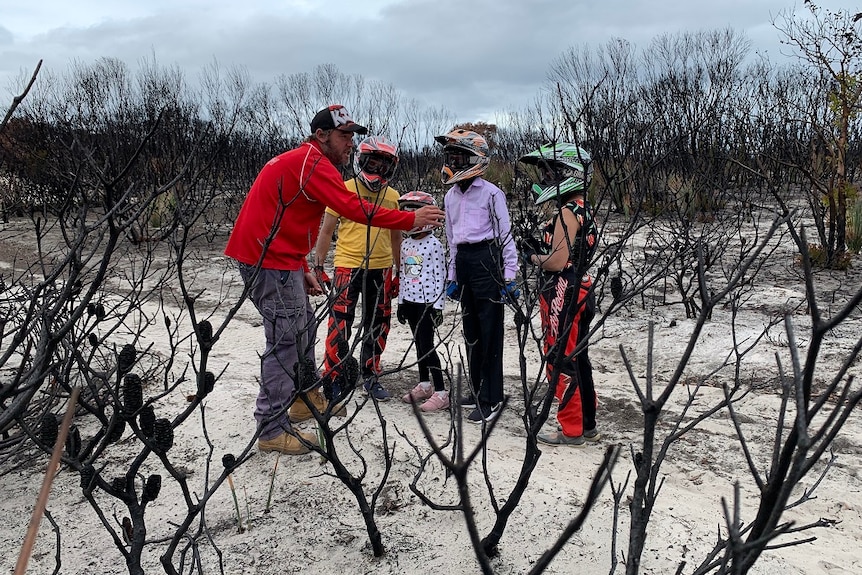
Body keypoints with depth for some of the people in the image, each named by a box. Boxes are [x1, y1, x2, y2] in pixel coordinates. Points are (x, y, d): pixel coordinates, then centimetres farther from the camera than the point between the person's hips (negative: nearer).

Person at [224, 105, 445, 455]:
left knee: (303, 327, 20)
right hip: (269, 261, -11)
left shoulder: (299, 161, 19)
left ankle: (306, 396, 37)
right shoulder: (313, 163, -15)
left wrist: (303, 270, 19)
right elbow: (353, 209, -24)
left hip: (277, 257, 11)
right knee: (285, 340, -7)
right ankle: (272, 429, 1)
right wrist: (411, 220, -20)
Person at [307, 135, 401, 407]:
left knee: (378, 326, 11)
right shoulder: (344, 189, -2)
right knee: (340, 325, -6)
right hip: (348, 266, -4)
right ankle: (332, 379, 7)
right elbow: (327, 230, 1)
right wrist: (318, 266, -4)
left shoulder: (393, 196, 8)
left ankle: (370, 376, 26)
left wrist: (399, 273, 14)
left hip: (381, 269, 4)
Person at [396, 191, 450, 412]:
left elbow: (440, 277, -12)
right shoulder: (405, 244, 9)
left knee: (427, 346, -8)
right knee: (419, 344, 15)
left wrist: (438, 306, -14)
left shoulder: (434, 245, -12)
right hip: (410, 301, 7)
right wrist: (401, 302, 15)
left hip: (428, 302, -7)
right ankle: (424, 385, 28)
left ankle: (441, 393, -4)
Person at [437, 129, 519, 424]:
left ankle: (490, 399, 2)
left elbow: (505, 236, -8)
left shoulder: (491, 194, -8)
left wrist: (509, 277, -10)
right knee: (471, 330, 14)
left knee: (489, 332, -3)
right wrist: (452, 276, 20)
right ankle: (477, 388, 27)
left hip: (486, 260, -7)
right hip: (463, 260, 7)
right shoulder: (451, 196, 13)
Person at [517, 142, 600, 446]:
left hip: (564, 296, -10)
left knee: (562, 363, 0)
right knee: (578, 360, 17)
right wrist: (539, 247, 8)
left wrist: (532, 257, -5)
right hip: (580, 292, 10)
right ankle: (587, 424, 28)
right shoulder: (583, 209, 13)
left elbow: (558, 262, -23)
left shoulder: (567, 212, -18)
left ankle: (571, 430, 10)